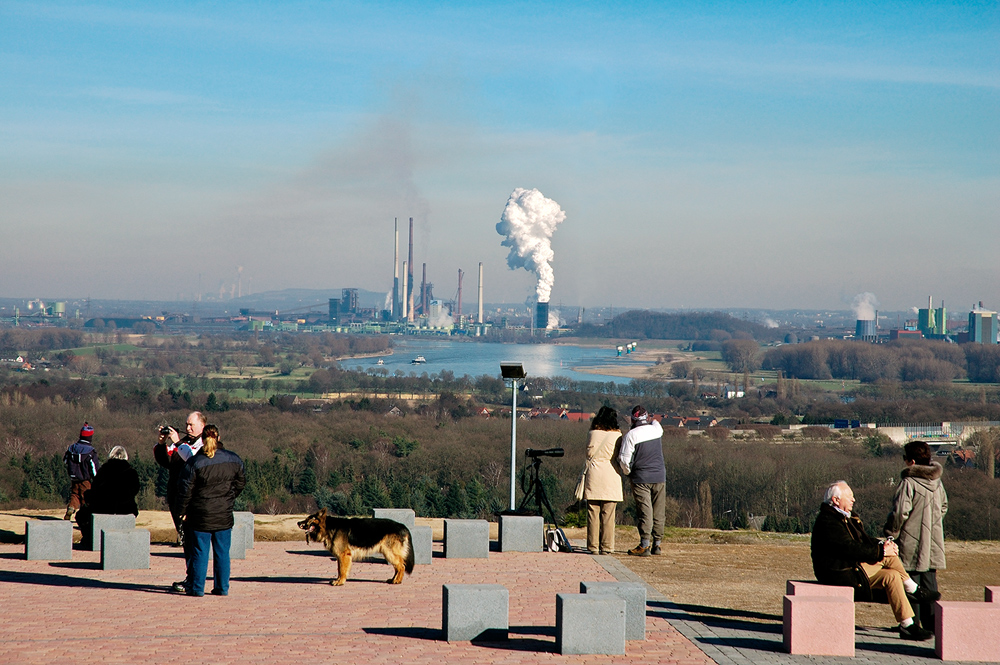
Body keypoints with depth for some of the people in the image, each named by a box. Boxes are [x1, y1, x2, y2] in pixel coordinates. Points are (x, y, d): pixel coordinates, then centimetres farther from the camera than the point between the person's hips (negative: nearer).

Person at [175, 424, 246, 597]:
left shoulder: (195, 462, -13)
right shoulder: (233, 460, -2)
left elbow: (185, 489, -10)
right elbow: (240, 483, 10)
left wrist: (183, 510, 2)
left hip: (201, 515, -3)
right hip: (224, 515, 3)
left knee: (199, 552, 5)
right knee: (222, 553, 11)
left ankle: (196, 587, 7)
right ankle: (222, 587, 12)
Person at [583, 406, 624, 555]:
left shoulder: (592, 434, 4)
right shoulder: (617, 436, -1)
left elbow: (589, 454, 10)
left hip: (593, 477, 1)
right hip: (611, 478, -1)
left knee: (592, 513, 4)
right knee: (608, 515, 2)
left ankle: (593, 546, 4)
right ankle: (606, 547, 2)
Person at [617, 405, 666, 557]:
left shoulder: (631, 435, -11)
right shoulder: (656, 429, 1)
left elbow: (624, 459, -10)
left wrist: (627, 473, 5)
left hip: (641, 479, -4)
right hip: (660, 477, 4)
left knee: (645, 511, -6)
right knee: (658, 512, 9)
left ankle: (645, 545, -10)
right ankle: (656, 544, 12)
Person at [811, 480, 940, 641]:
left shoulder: (846, 517, 17)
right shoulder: (828, 522, -17)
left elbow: (864, 540, 18)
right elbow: (850, 549, -23)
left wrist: (882, 544, -3)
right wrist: (881, 551, -18)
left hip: (851, 566, 10)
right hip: (839, 574, -10)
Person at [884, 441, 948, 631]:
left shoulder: (908, 483, -16)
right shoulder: (937, 482, 7)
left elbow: (899, 513, -19)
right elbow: (943, 506, 21)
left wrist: (889, 533, -6)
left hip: (911, 544, -7)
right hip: (933, 546, 7)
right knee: (929, 583, 12)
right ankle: (932, 624, 13)